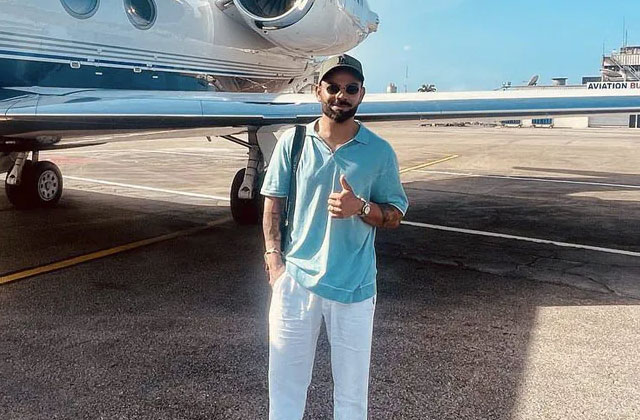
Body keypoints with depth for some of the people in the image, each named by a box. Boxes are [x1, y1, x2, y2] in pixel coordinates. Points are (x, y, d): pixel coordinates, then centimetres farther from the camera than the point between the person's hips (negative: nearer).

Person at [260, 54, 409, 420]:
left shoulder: (380, 151, -1)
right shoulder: (293, 141, 1)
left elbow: (395, 216, 4)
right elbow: (273, 203, 5)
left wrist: (361, 207, -17)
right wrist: (274, 259, -4)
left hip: (354, 287, 0)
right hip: (296, 280, 1)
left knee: (352, 391, 13)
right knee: (285, 380, 14)